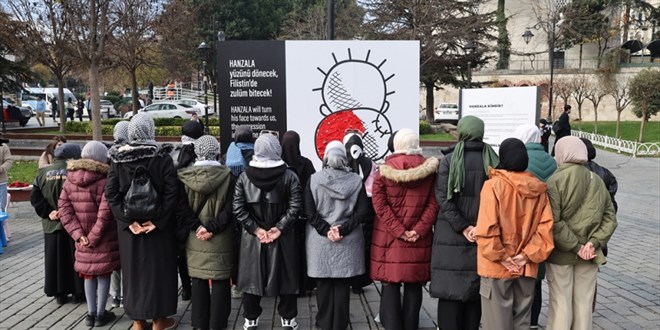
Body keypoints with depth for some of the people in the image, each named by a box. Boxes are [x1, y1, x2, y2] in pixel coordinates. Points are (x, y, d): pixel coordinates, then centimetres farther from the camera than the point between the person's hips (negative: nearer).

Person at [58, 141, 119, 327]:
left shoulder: (69, 181, 2)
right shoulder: (104, 181, -15)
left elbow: (64, 210, -3)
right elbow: (105, 213, -20)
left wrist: (78, 234, -7)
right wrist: (94, 237, -12)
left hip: (82, 240, 5)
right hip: (104, 239, -4)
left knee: (89, 275, 16)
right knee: (103, 275, 8)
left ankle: (90, 314, 21)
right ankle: (100, 314, 14)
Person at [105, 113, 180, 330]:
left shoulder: (117, 159, -3)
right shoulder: (162, 159, -11)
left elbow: (111, 193, -8)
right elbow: (171, 193, -18)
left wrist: (128, 220, -9)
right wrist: (157, 220, -15)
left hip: (129, 226, 2)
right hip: (158, 225, -2)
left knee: (133, 269, 14)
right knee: (158, 268, 11)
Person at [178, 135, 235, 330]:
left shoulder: (185, 177, -3)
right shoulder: (227, 176, -8)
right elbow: (229, 208, -13)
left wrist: (196, 227, -7)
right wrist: (213, 228, -14)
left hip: (194, 238, 2)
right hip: (221, 239, -2)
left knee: (198, 281, 12)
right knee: (220, 282, 7)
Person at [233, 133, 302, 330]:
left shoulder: (244, 177, -3)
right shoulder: (289, 176, -7)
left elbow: (238, 208, -7)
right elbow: (295, 207, -13)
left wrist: (256, 229, -7)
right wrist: (279, 228, -11)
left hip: (252, 236, 1)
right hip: (282, 236, -1)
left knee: (252, 276, 13)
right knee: (285, 276, 11)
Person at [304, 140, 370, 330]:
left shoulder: (313, 180, -3)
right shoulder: (356, 180, -1)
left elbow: (310, 212, -9)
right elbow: (362, 211, -7)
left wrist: (325, 230, -8)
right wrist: (343, 229, -10)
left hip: (320, 241, 0)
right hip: (348, 241, 1)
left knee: (324, 284, 11)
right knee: (342, 284, 9)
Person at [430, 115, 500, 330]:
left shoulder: (448, 160, -4)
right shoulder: (493, 161, 1)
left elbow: (443, 197, -12)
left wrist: (463, 227, -11)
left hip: (451, 235, -2)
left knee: (450, 288, 4)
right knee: (475, 290, 13)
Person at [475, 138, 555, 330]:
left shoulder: (494, 185, -13)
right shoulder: (538, 188, 2)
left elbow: (487, 228, -19)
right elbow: (545, 227, -3)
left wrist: (500, 256, -10)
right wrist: (527, 255, -5)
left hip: (497, 267, -5)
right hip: (526, 267, 5)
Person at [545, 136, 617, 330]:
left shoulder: (556, 181, -11)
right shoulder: (597, 181, 6)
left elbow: (553, 222, -20)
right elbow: (610, 218, 2)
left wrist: (575, 247, -14)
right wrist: (594, 243, -7)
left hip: (561, 254, -4)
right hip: (589, 255, 4)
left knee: (560, 303, 5)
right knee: (584, 303, 14)